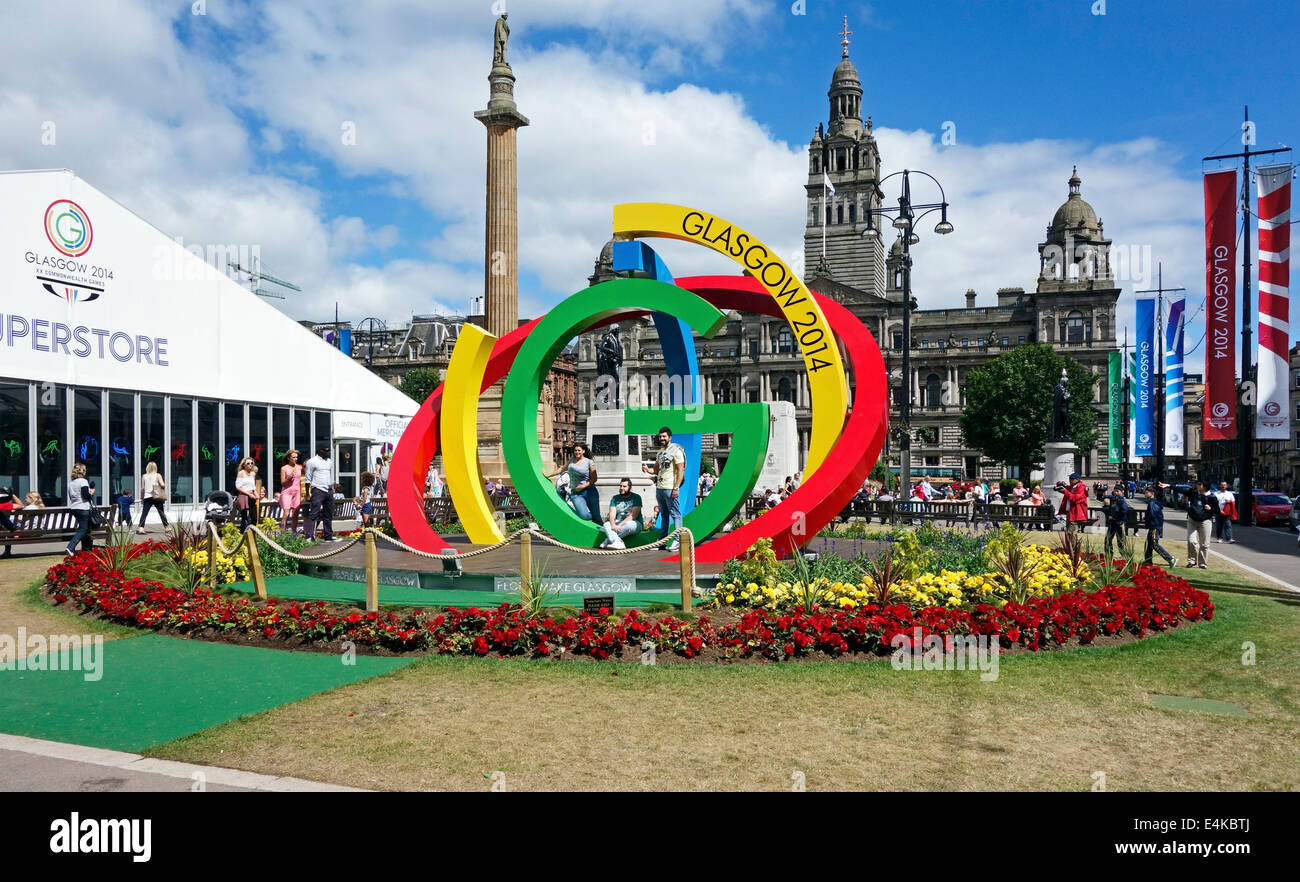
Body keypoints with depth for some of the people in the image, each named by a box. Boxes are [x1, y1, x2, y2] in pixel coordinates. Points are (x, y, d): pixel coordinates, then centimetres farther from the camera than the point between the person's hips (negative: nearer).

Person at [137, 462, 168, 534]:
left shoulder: (144, 476, 5)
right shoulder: (158, 475, 0)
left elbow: (142, 488, 2)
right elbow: (162, 485, -12)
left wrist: (141, 497, 11)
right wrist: (163, 487, 10)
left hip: (147, 497, 1)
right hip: (156, 497, -1)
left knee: (144, 513, -4)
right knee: (161, 512, 10)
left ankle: (141, 528, -18)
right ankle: (166, 527, 15)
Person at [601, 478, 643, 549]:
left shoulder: (636, 497, -3)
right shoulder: (615, 498, 11)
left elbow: (633, 515, -14)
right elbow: (612, 513, -2)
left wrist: (620, 525, -23)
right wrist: (613, 525, -23)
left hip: (635, 523, -4)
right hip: (618, 522, 4)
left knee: (628, 524, -37)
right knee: (606, 524, -25)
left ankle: (608, 541, -30)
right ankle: (618, 542, -47)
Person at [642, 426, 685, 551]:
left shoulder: (676, 450, -7)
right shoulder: (661, 451, 17)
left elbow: (681, 470, -13)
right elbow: (656, 469, 22)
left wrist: (676, 488, -19)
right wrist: (648, 469, 0)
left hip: (670, 489, -8)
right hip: (659, 488, 8)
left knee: (675, 514, -5)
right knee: (664, 515, 13)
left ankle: (677, 541, -4)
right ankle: (661, 541, 16)